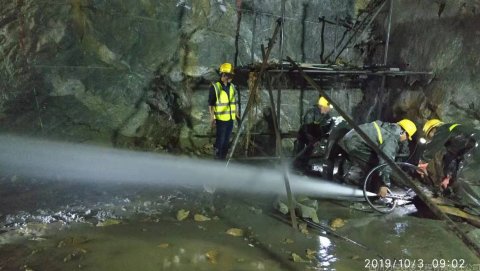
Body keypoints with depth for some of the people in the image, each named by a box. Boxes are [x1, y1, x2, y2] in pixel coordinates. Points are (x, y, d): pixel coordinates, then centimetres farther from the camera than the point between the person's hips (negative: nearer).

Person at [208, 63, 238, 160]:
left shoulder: (232, 87, 9)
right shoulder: (215, 87, -9)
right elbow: (210, 104, -8)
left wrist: (236, 114, 15)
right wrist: (212, 117, -13)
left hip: (230, 118, 6)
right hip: (221, 119, -6)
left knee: (227, 140, 10)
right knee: (220, 139, -3)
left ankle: (223, 157, 21)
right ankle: (218, 157, 10)